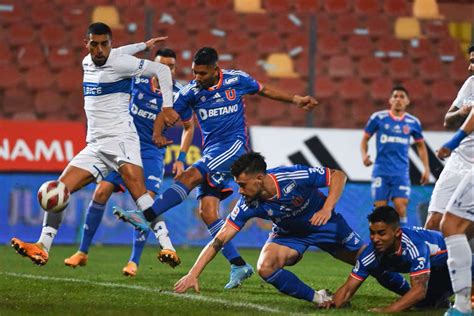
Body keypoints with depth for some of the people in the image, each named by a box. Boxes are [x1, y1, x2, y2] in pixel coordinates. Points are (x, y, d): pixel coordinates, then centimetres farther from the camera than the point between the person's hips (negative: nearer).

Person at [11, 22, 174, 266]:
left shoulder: (119, 62, -7)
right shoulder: (87, 63, 16)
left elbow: (161, 69, -5)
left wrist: (167, 107, -11)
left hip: (120, 137, -8)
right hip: (95, 145, 8)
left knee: (136, 188, -29)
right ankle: (42, 248, -8)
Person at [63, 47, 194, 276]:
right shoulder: (138, 79, -6)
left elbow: (188, 127, 7)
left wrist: (181, 159, 1)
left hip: (151, 153, -2)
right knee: (101, 193, -7)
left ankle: (134, 261, -7)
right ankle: (83, 252, 6)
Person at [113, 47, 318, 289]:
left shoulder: (236, 80, -1)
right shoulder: (191, 91, 2)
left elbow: (264, 90, 17)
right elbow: (167, 114, 2)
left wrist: (295, 100, 17)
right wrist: (157, 134, -19)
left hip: (233, 144, -4)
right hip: (211, 151, 4)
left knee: (191, 176, -26)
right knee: (207, 212, -9)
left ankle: (147, 216, -32)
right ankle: (238, 265, -4)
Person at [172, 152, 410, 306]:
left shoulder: (294, 177, -35)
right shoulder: (248, 205, -28)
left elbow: (338, 176, -23)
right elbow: (219, 240, -27)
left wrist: (327, 208, -36)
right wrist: (193, 274, -35)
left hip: (324, 222, -2)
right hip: (289, 234, 2)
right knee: (265, 267, -26)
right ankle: (319, 300, -10)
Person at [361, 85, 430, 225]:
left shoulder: (413, 122, 6)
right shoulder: (378, 118, 1)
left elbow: (421, 145, 18)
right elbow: (365, 139, 10)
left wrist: (426, 168, 11)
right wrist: (364, 155, -9)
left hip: (401, 172, 0)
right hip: (381, 170, 0)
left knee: (401, 205, -14)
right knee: (380, 207, -3)